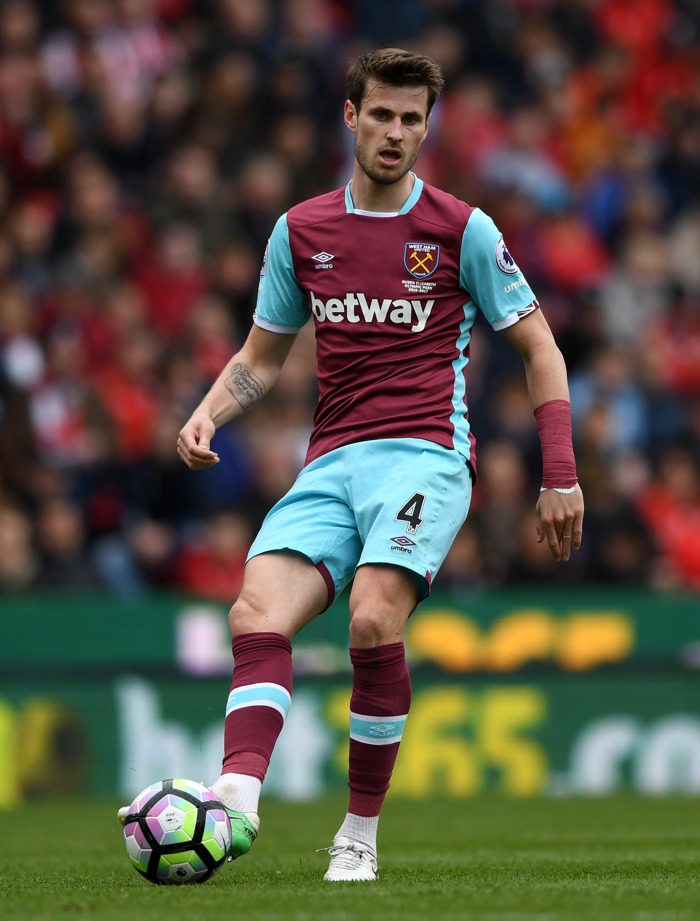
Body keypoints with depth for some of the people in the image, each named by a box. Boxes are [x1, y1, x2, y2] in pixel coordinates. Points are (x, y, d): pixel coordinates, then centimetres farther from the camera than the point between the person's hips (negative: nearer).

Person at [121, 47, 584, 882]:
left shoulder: (462, 230, 3)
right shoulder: (300, 232, 13)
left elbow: (538, 347, 8)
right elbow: (262, 356, 22)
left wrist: (561, 475, 1)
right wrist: (209, 412, 1)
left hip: (425, 457, -4)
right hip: (330, 463, 4)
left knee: (373, 619, -27)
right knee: (257, 612, -21)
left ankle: (360, 834, -14)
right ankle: (236, 797, -38)